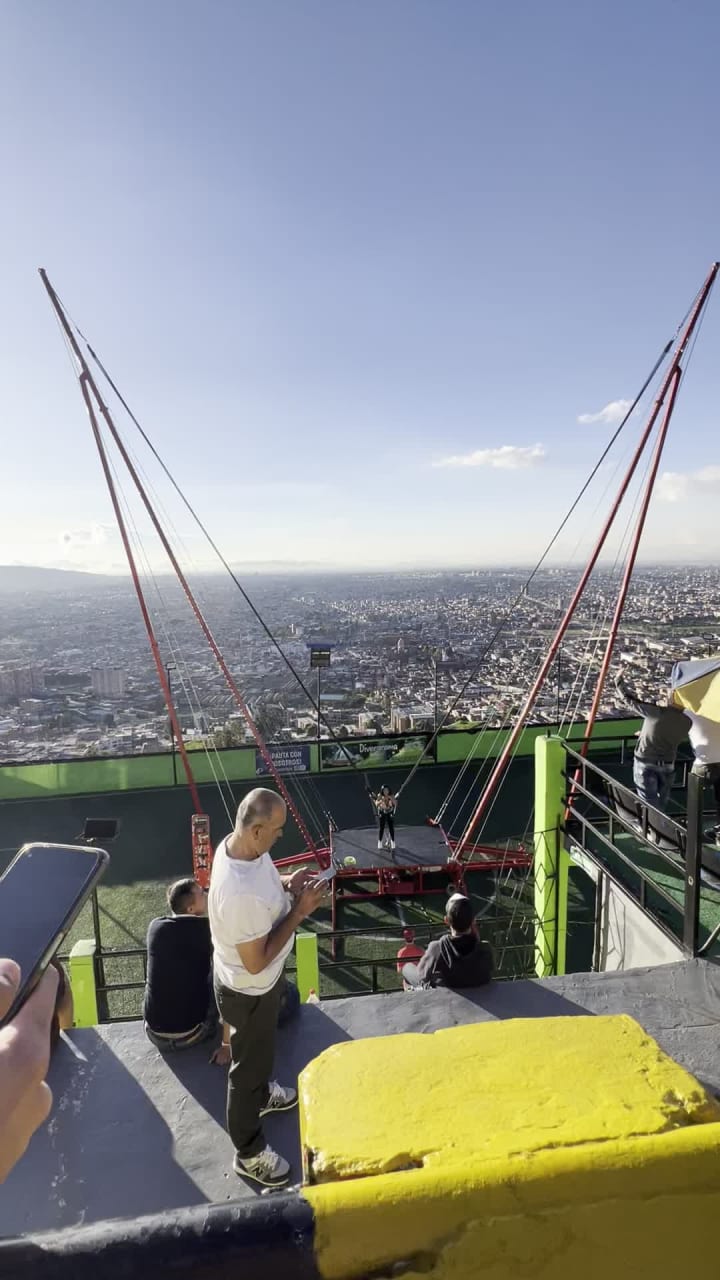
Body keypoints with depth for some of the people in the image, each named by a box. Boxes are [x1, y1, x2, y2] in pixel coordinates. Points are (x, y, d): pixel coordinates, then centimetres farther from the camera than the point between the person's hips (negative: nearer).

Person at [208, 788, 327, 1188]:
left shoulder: (236, 843, -16)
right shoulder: (240, 895, -43)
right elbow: (256, 962, -31)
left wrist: (287, 885, -10)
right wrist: (299, 911, -28)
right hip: (248, 990, -8)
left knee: (262, 1051, 34)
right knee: (249, 1064, 18)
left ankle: (262, 1093, 63)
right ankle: (249, 1152, 45)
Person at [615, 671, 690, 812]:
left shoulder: (656, 712, -19)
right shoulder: (687, 722, -4)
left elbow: (629, 699, -10)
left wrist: (619, 681, 7)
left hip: (645, 763, -4)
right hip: (667, 766, 4)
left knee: (650, 805, -2)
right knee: (661, 805, 21)